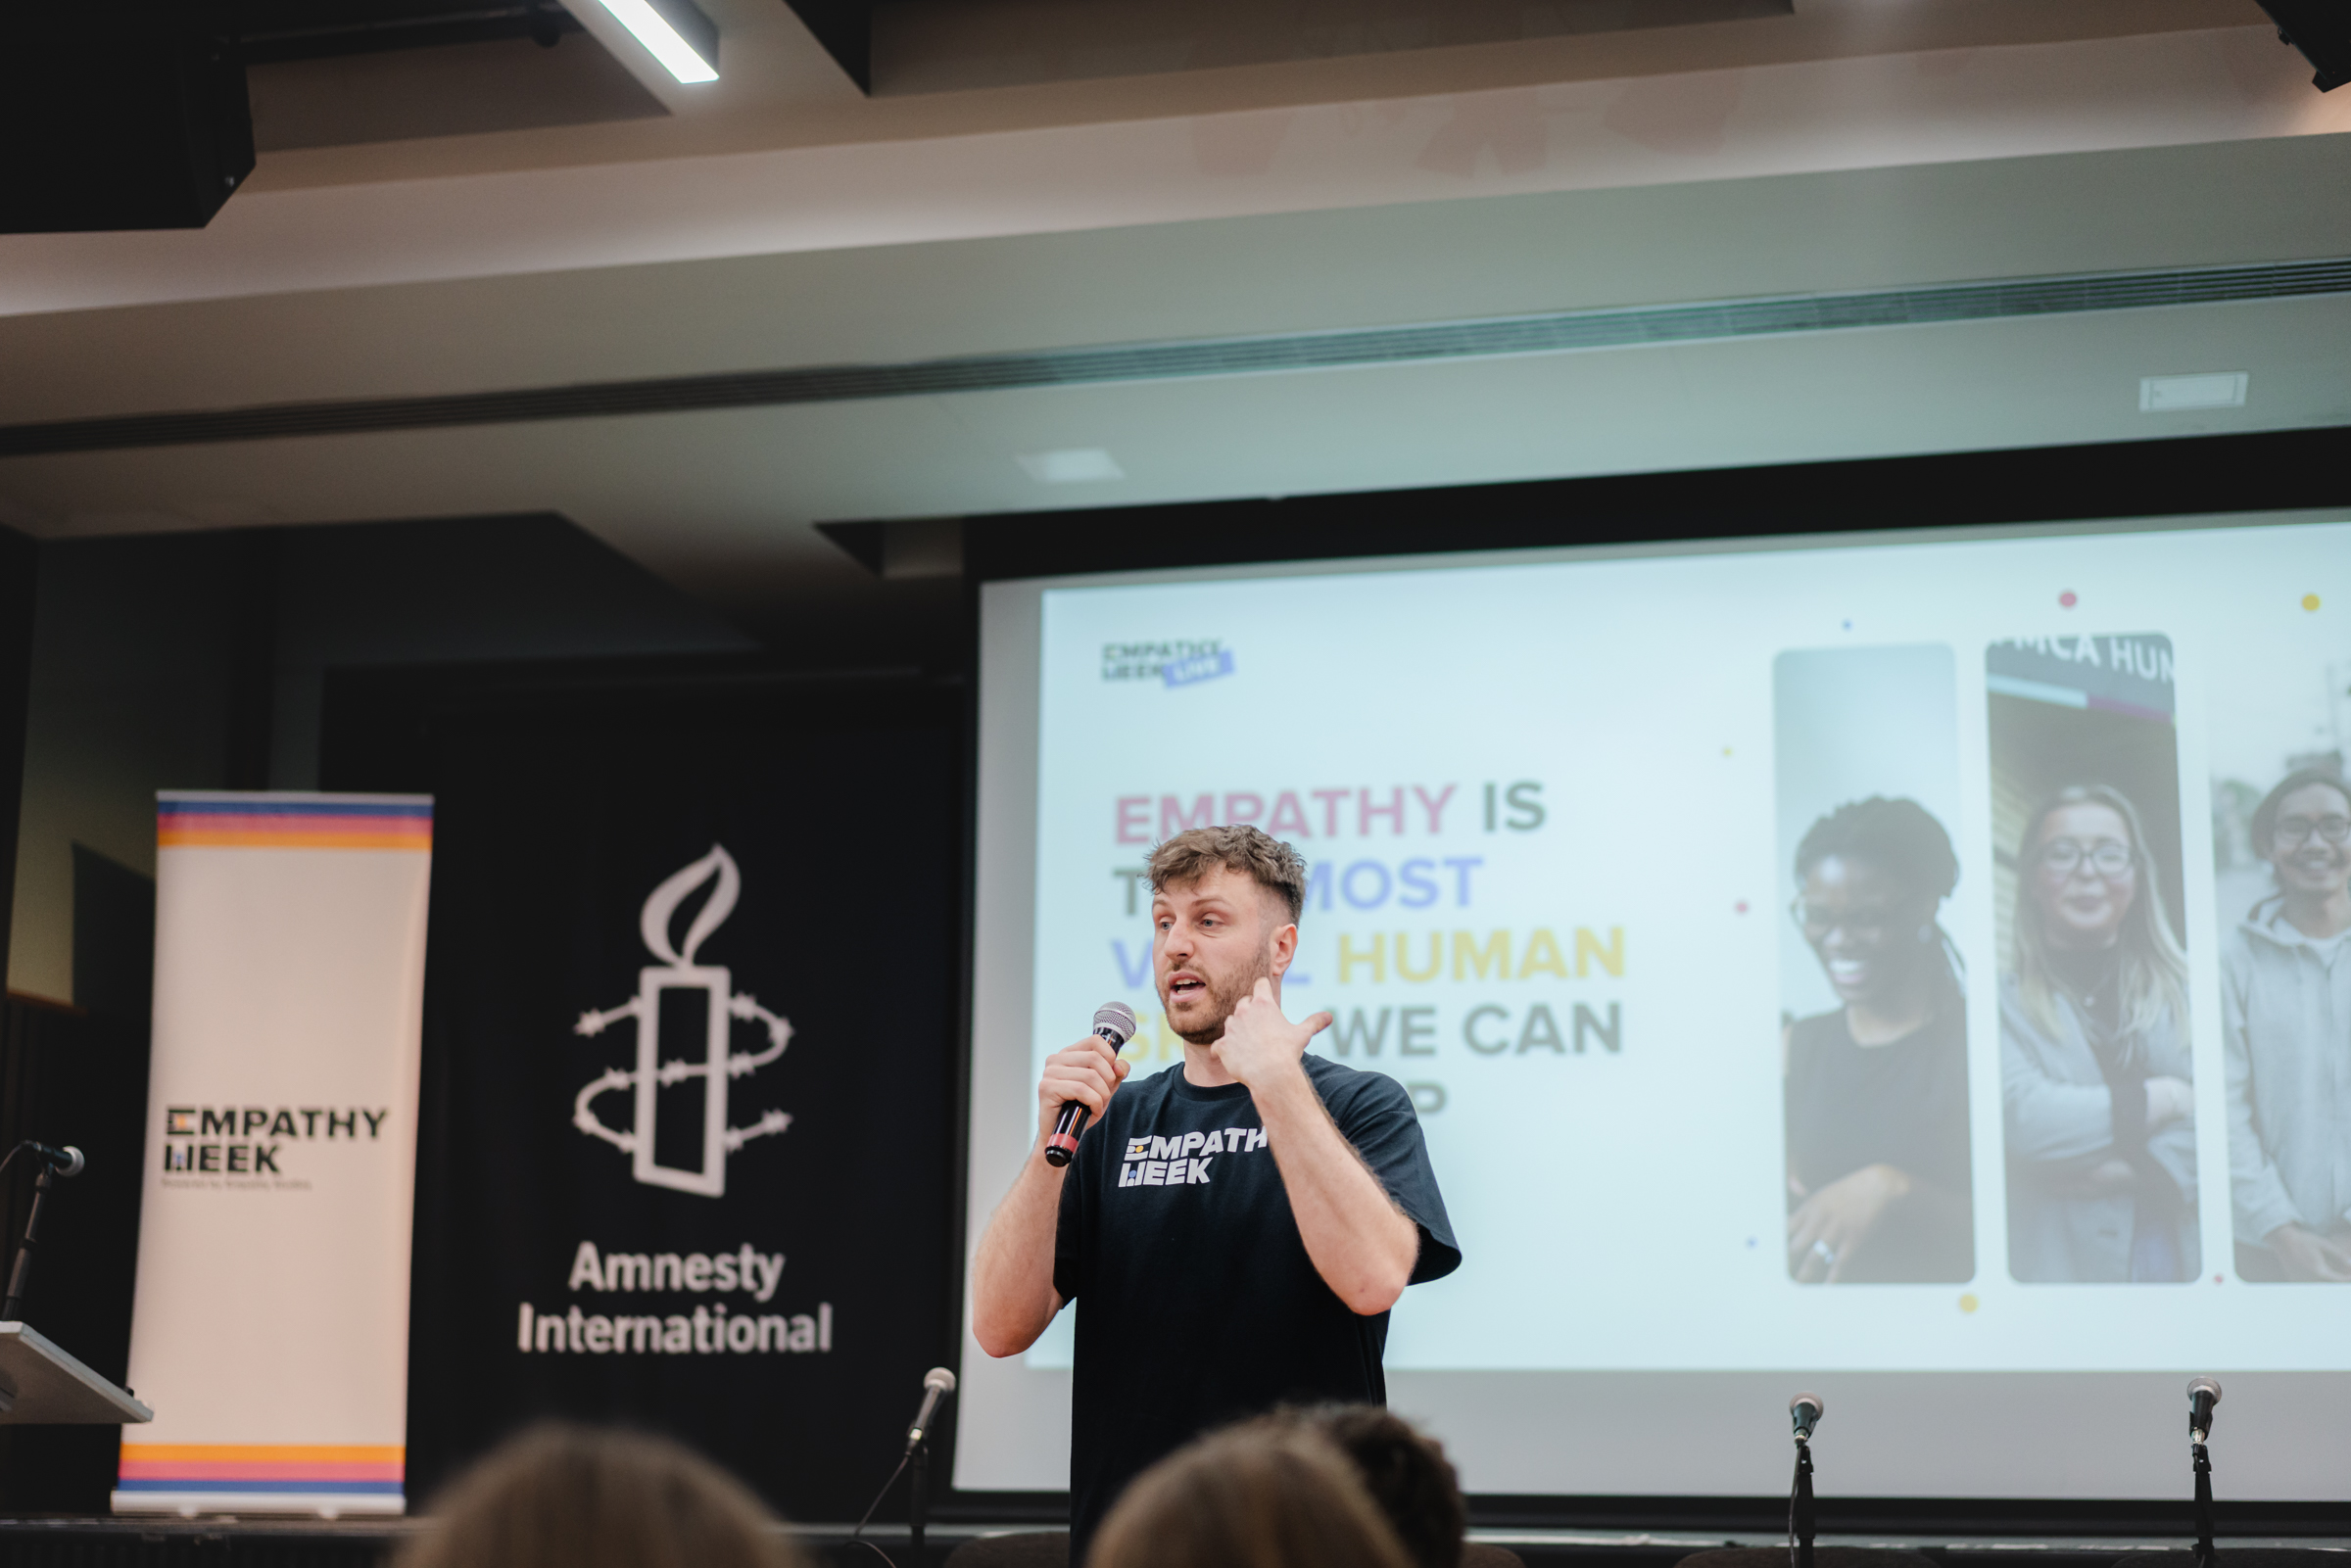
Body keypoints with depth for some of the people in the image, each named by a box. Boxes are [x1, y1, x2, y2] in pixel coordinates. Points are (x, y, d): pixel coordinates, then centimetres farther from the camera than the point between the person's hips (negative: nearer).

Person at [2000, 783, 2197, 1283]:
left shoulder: (2185, 990, 8)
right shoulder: (2003, 1003, 0)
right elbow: (2025, 1118, -15)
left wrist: (2129, 1171, -14)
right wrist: (2167, 1098, -6)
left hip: (2182, 1260, 2)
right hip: (2059, 1265, -2)